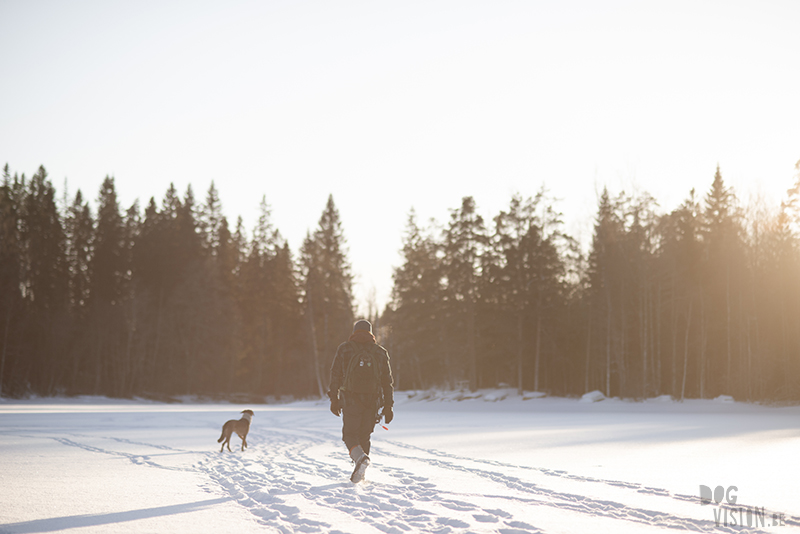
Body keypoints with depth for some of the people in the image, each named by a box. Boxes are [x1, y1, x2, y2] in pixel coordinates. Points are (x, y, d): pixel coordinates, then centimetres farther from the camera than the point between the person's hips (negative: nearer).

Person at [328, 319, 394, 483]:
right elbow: (387, 381, 6)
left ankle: (361, 457, -24)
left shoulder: (344, 349, 3)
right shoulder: (381, 352, 8)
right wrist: (388, 406, 8)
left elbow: (335, 375, 1)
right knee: (364, 436, 14)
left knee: (350, 434, 5)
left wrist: (334, 398, 6)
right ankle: (359, 474, 10)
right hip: (372, 402, 2)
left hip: (351, 400, -2)